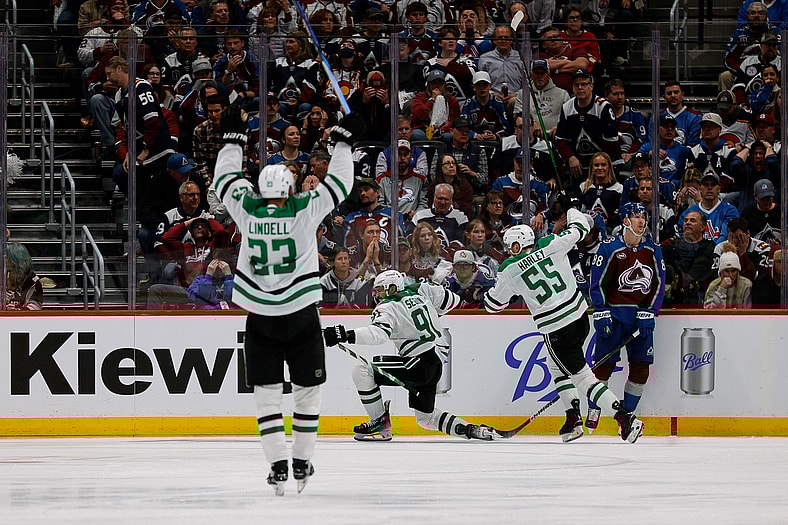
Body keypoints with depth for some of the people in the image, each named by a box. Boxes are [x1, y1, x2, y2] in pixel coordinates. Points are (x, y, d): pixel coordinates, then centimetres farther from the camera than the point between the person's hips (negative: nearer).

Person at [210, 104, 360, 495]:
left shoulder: (247, 211, -4)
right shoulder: (305, 210, -8)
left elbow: (226, 178, 12)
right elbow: (339, 184, 3)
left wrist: (233, 138, 23)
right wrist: (343, 141, 14)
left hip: (260, 319, 1)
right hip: (302, 316, -1)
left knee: (267, 393, 5)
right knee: (307, 389, 13)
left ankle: (278, 464, -7)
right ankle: (302, 464, 17)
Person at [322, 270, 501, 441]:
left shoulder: (388, 308, -9)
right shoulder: (420, 290, 12)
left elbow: (379, 333, -29)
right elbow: (452, 300, 22)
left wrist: (346, 335, -38)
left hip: (419, 362, -9)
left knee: (361, 370, -9)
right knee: (425, 417, 24)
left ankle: (380, 423, -5)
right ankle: (471, 429, 13)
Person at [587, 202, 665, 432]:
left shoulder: (653, 249, 4)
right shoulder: (610, 248, -8)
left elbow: (659, 283, 7)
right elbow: (597, 282, -6)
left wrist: (649, 313, -3)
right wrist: (601, 314, -12)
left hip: (641, 315, 4)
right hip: (613, 311, -4)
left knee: (641, 366, 0)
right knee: (604, 362, -5)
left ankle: (627, 413, 12)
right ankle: (593, 412, 8)